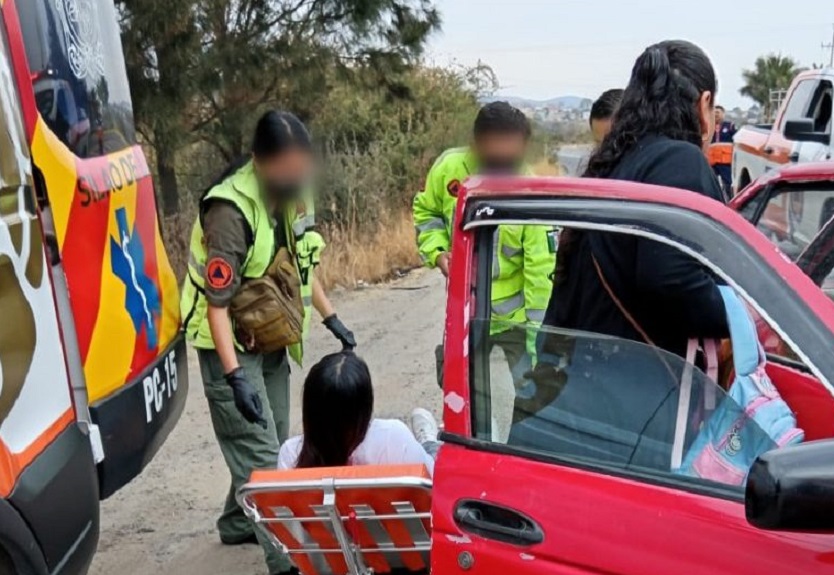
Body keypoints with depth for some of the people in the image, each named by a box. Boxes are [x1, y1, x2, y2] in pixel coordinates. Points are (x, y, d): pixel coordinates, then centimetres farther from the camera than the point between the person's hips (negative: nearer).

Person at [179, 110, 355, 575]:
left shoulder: (291, 194, -2)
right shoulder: (230, 211, -26)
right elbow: (217, 302, -27)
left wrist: (330, 318, 16)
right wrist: (235, 376, -32)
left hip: (271, 341, 8)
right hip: (231, 346, -8)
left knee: (274, 444, 18)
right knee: (259, 455, -7)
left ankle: (239, 524, 38)